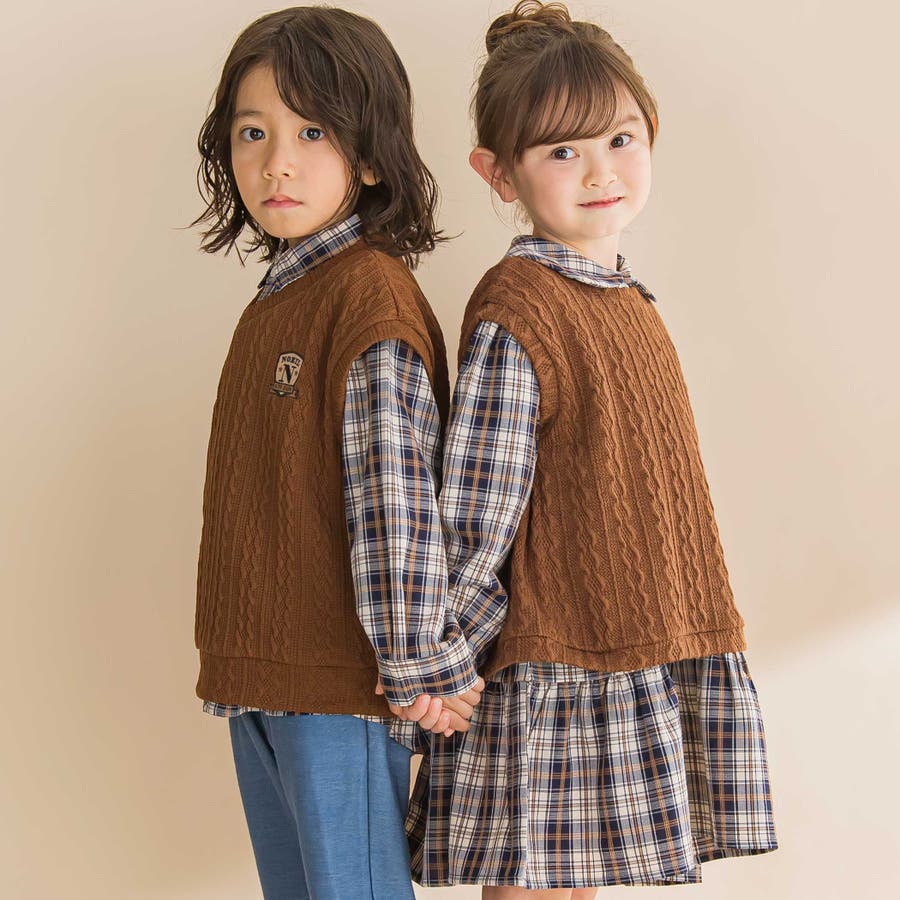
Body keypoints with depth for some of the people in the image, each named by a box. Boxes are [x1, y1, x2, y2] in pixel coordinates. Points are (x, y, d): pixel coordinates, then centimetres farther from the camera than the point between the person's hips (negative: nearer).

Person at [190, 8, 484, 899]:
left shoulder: (372, 295, -16)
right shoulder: (276, 298, 12)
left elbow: (394, 492, -21)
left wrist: (419, 663, -21)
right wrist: (237, 659, 17)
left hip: (341, 680, -9)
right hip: (258, 671, 9)